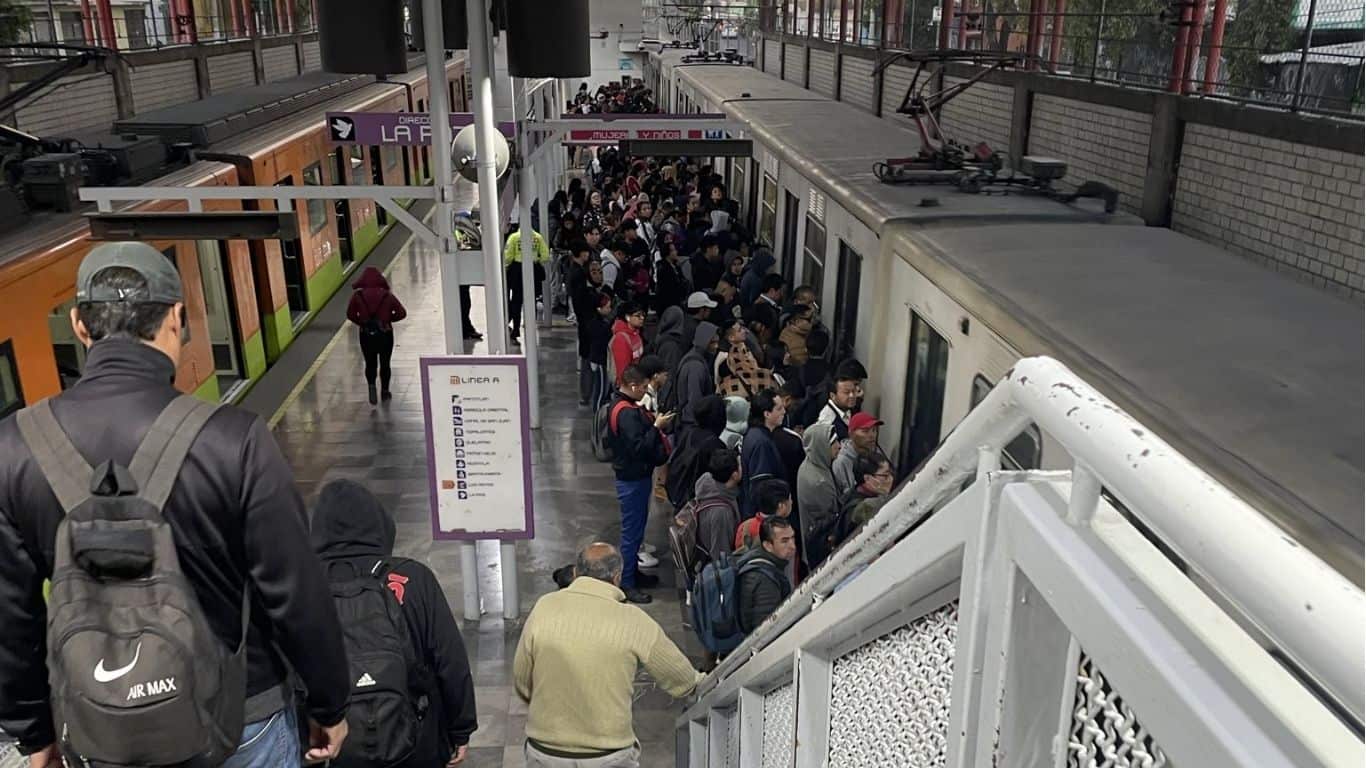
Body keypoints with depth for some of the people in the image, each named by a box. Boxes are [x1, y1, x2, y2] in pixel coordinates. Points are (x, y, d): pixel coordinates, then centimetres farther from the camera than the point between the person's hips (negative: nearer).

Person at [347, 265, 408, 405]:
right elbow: (402, 313, -6)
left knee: (370, 363, 14)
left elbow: (350, 314, -6)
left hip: (366, 334, 0)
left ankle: (371, 385, -10)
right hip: (385, 334, 0)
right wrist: (389, 319, 8)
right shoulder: (387, 295, -6)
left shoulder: (357, 295, -6)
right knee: (385, 363, 15)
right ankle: (385, 391, 24)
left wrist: (362, 322, 8)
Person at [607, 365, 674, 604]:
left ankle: (632, 572, 34)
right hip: (633, 479, -11)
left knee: (635, 528, 21)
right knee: (632, 530, -1)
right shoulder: (627, 413, -24)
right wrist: (657, 427, -22)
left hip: (634, 475, 11)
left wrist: (654, 423, 2)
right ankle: (626, 584, 8)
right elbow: (639, 446, -30)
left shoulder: (624, 405, 9)